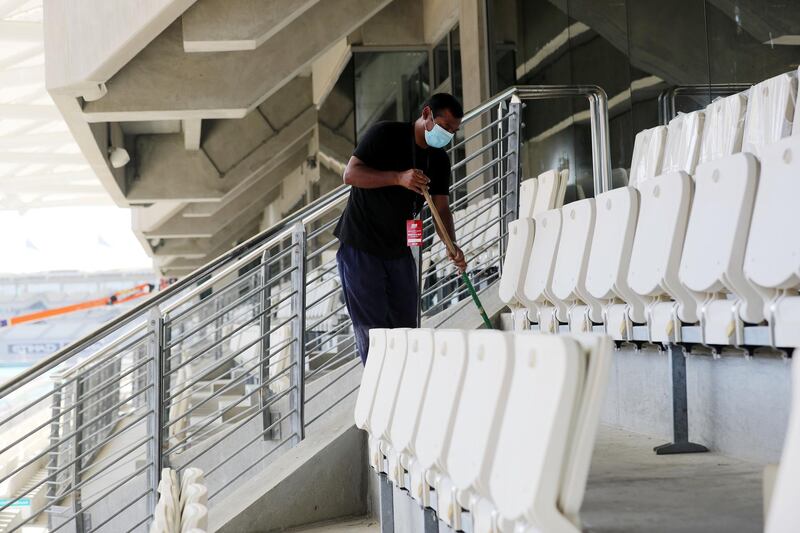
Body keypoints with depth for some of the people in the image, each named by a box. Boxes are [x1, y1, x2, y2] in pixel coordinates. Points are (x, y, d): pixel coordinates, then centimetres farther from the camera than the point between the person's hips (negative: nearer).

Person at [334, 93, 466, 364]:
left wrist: (452, 246, -19)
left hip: (399, 250, 7)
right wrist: (399, 178, -32)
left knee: (405, 326, 9)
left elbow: (442, 208, -1)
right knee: (372, 327, -7)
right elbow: (350, 173, -20)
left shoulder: (440, 159, 6)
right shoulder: (386, 134, -12)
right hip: (360, 247, -7)